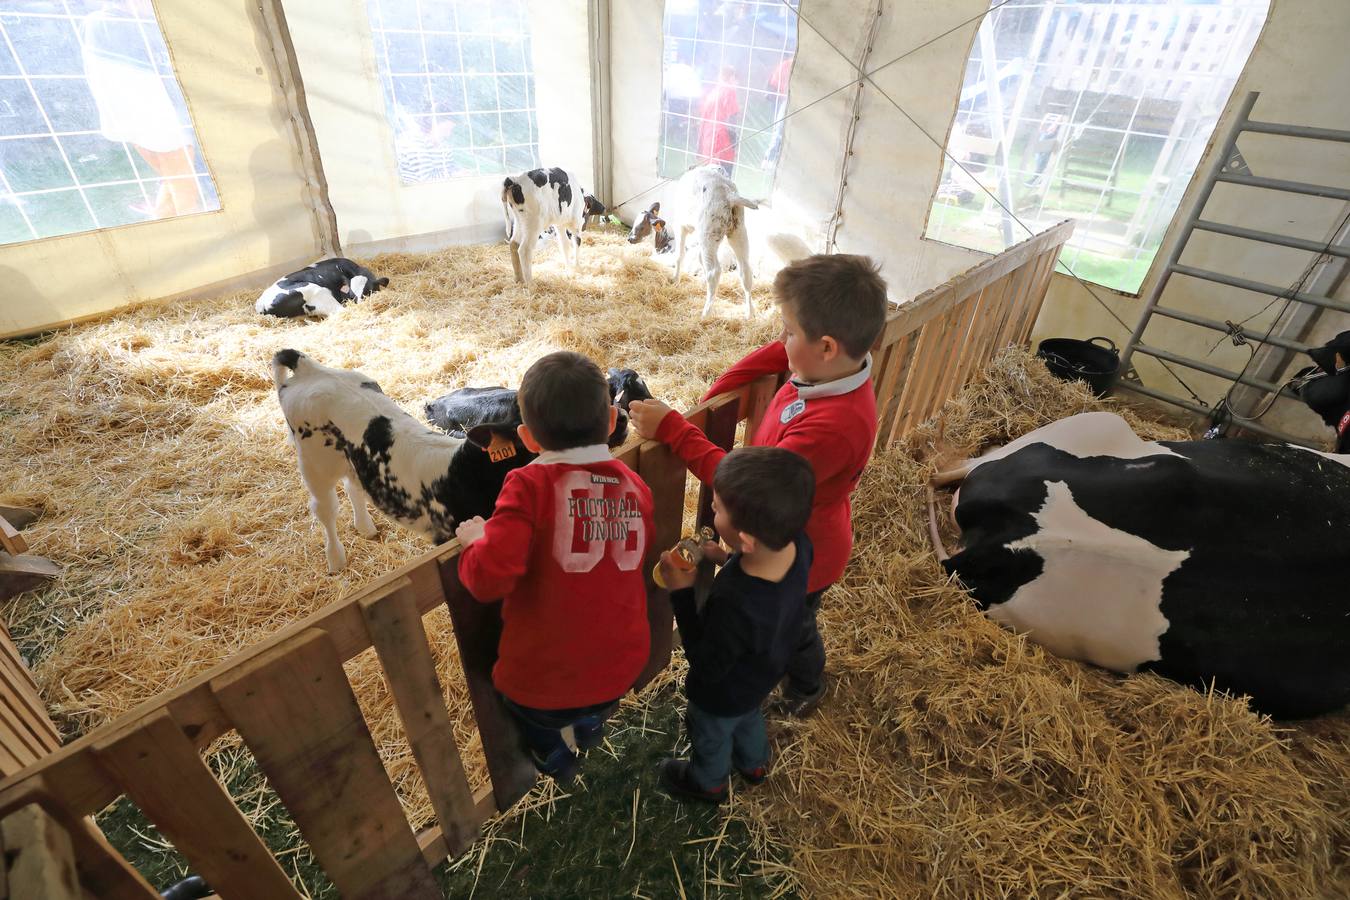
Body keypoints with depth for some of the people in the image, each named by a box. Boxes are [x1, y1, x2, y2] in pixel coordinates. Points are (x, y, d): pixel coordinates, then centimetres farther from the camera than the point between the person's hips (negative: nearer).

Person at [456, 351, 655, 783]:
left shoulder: (530, 485, -22)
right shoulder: (635, 485, -7)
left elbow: (490, 577, -29)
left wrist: (475, 539, -9)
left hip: (543, 681, -3)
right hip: (622, 668, 4)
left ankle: (556, 762, 56)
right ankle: (591, 726, 65)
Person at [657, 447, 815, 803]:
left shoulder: (734, 607, -48)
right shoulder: (798, 545, -28)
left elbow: (706, 666, -28)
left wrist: (682, 593, -30)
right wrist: (728, 560, -16)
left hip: (723, 695, -5)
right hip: (763, 674, 6)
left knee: (710, 735, 29)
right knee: (748, 717, 37)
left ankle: (708, 782, 61)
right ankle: (755, 764, 66)